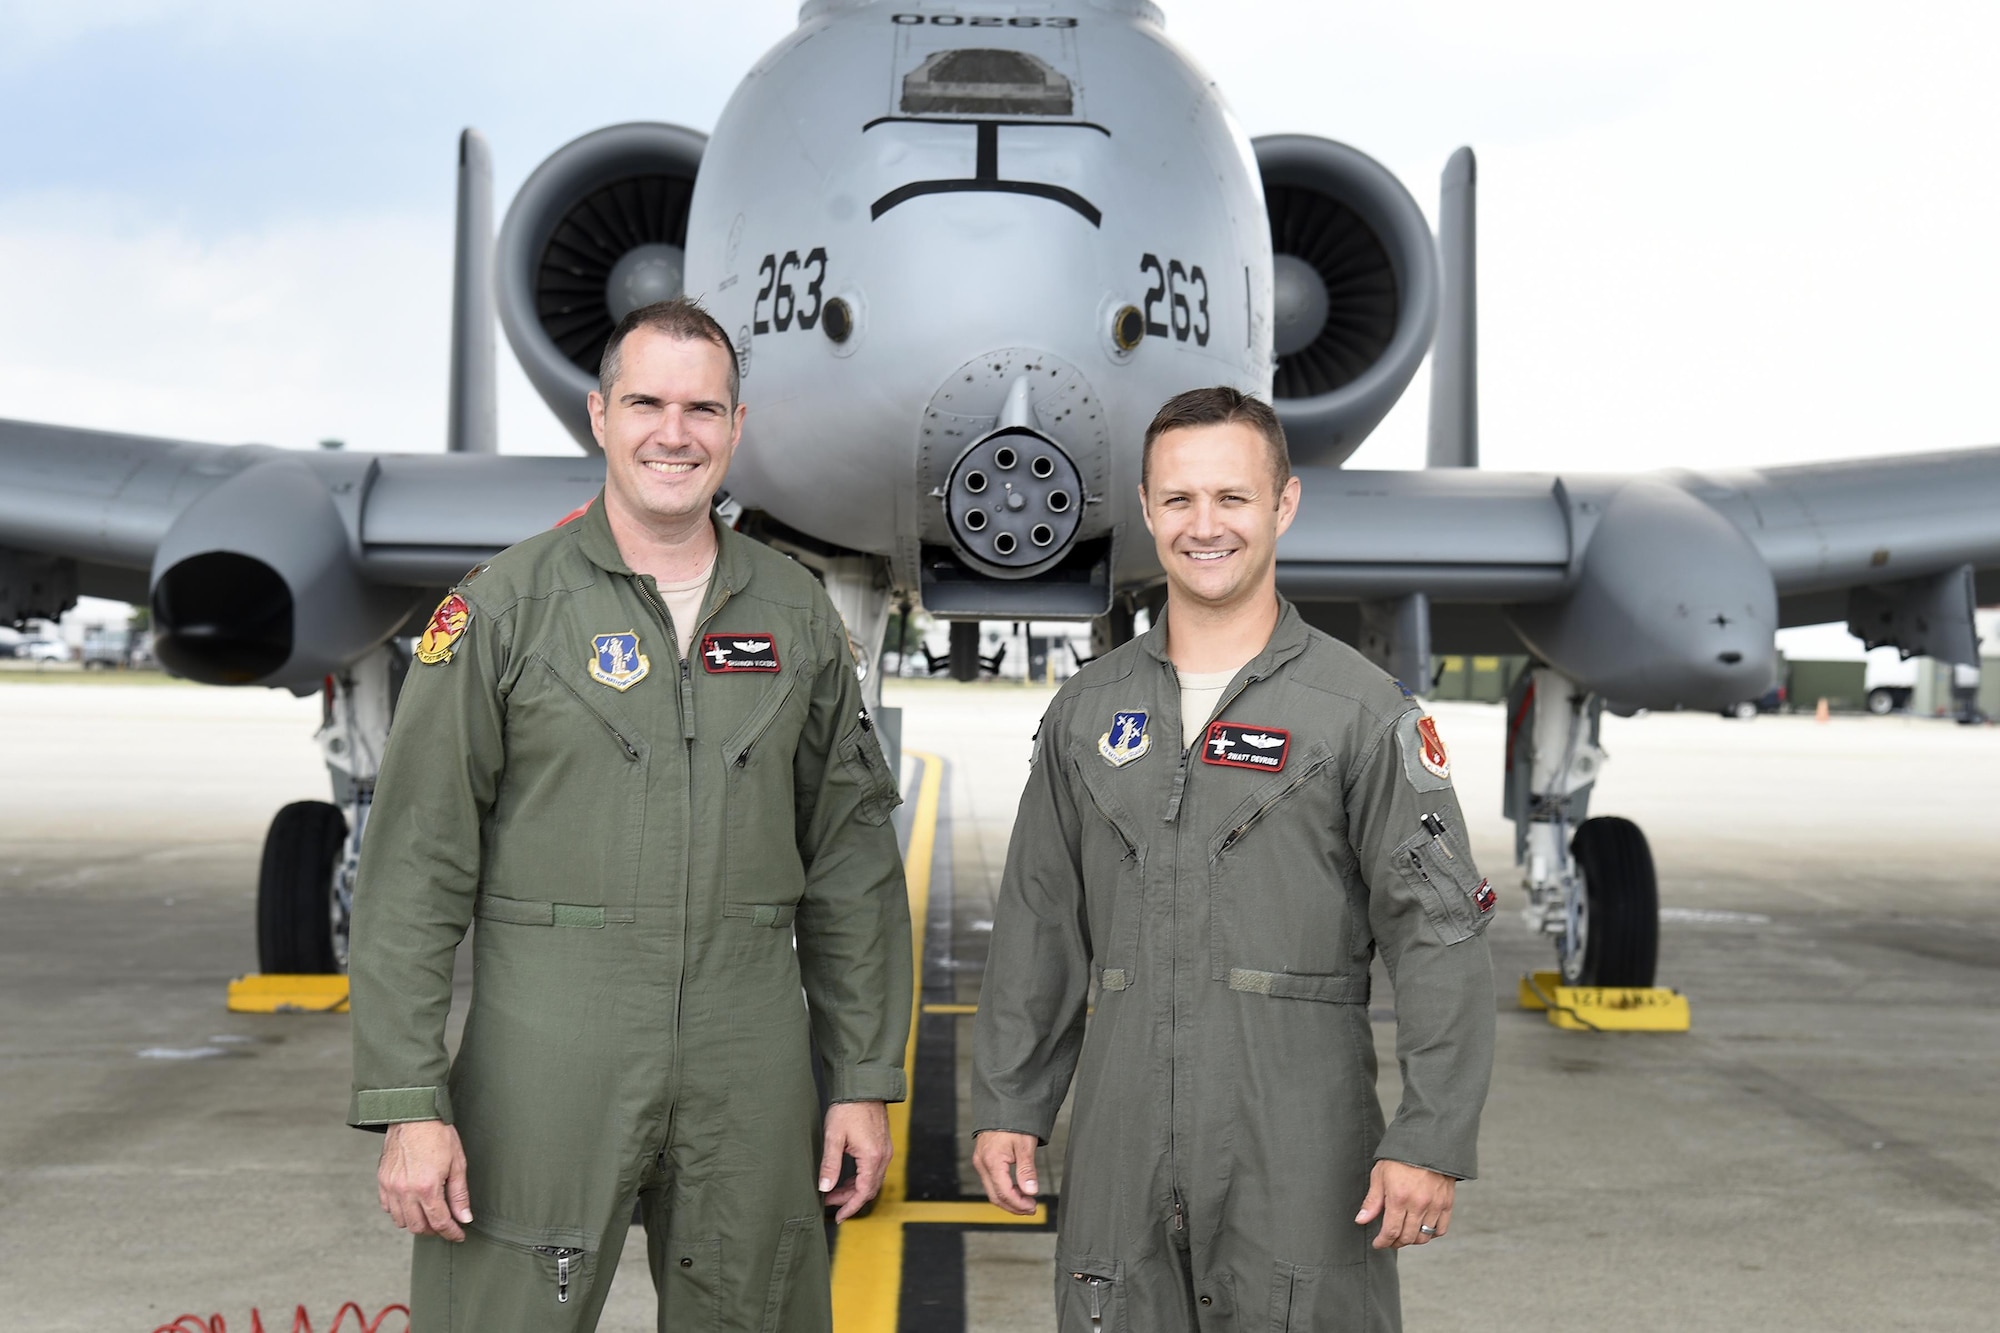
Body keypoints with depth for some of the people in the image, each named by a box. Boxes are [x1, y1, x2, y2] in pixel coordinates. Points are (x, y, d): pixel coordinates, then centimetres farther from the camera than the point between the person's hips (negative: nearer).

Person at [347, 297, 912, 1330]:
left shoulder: (797, 615, 8)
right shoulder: (503, 607, -2)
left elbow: (852, 863, 11)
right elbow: (413, 872, -5)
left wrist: (865, 1080, 7)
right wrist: (407, 1104, -10)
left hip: (750, 1080, 3)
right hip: (542, 1071, -3)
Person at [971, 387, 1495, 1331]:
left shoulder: (1363, 712, -3)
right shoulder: (1088, 709, 9)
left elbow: (1442, 941, -6)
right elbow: (1037, 927, 13)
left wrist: (1431, 1142, -11)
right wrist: (1006, 1106, 10)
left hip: (1300, 1146, -3)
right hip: (1122, 1139, 4)